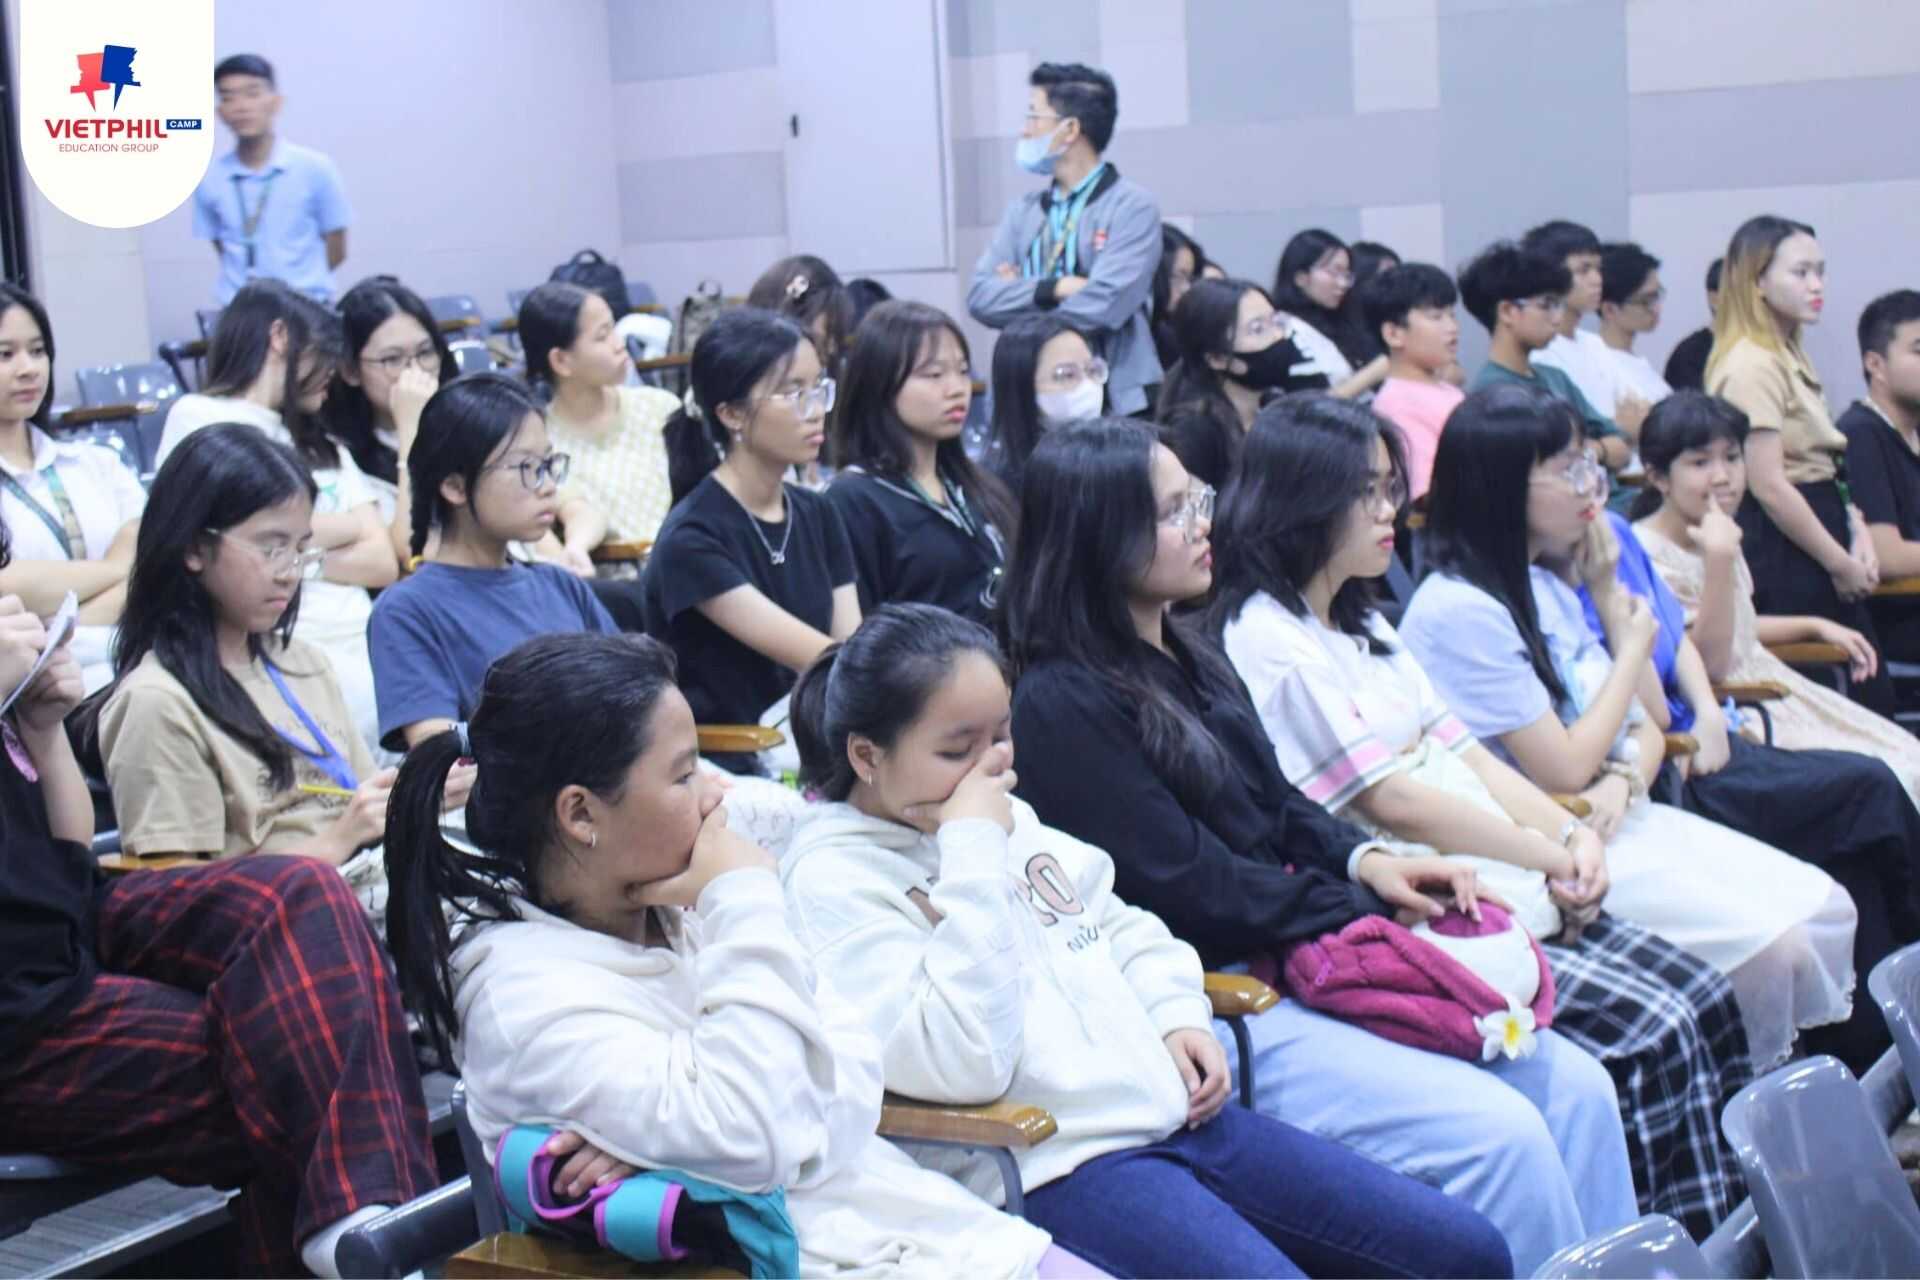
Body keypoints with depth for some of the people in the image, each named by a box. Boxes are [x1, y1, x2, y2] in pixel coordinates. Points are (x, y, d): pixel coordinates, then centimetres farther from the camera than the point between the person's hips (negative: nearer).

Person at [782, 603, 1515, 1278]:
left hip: (1174, 1112, 8)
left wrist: (1177, 1014, 7)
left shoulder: (1006, 817, 14)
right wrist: (971, 854, -20)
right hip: (1056, 1167, -8)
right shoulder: (831, 878, -10)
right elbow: (959, 1065, -22)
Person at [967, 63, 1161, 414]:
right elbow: (980, 295, 1)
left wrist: (1019, 294, -2)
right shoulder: (1023, 211, 13)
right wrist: (1053, 289, -15)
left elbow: (1102, 305, -17)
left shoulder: (1133, 207, -5)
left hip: (1114, 400, -5)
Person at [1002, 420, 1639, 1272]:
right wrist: (1365, 911, -11)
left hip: (1305, 957, 9)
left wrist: (1365, 860, -2)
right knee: (1500, 1135, -20)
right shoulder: (1062, 705, -15)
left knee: (1577, 1088, -3)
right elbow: (1186, 887, -18)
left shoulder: (1186, 657, 13)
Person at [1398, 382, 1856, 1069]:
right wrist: (1632, 647, -3)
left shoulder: (1547, 588, 12)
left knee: (1827, 910, 0)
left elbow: (1645, 729, 13)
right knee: (1770, 947, -19)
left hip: (1612, 823, 9)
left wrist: (1621, 782, -12)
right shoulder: (1461, 612, -18)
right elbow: (1564, 771, -17)